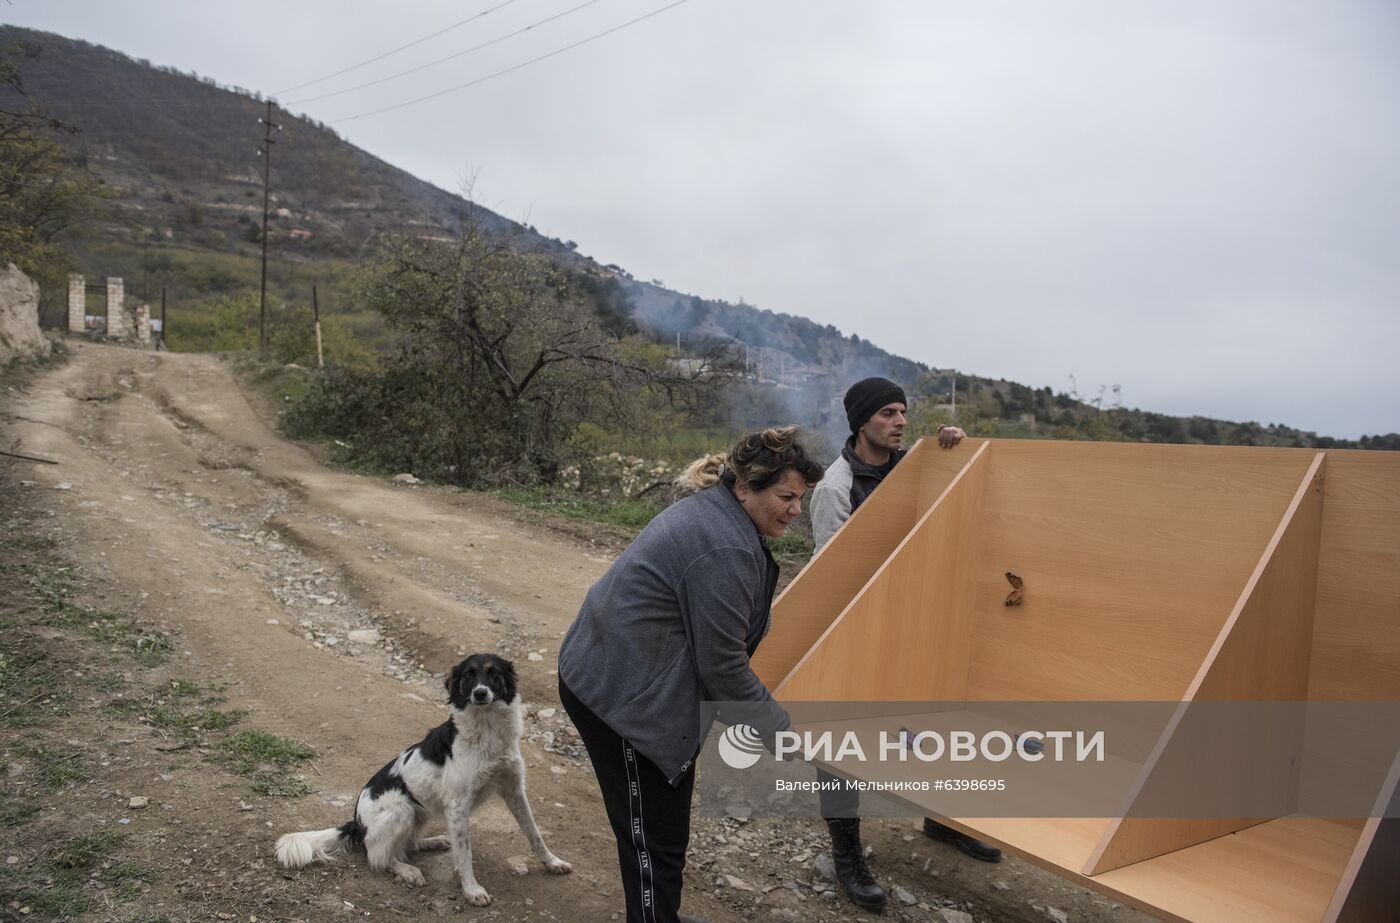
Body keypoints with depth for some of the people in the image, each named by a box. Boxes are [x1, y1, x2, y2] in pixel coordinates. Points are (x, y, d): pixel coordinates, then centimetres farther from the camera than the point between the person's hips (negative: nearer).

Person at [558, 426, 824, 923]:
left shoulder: (711, 511, 7)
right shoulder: (726, 550, -25)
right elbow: (722, 664, -20)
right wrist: (777, 728, -8)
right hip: (623, 693, -10)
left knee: (663, 827, 23)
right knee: (654, 836, 2)